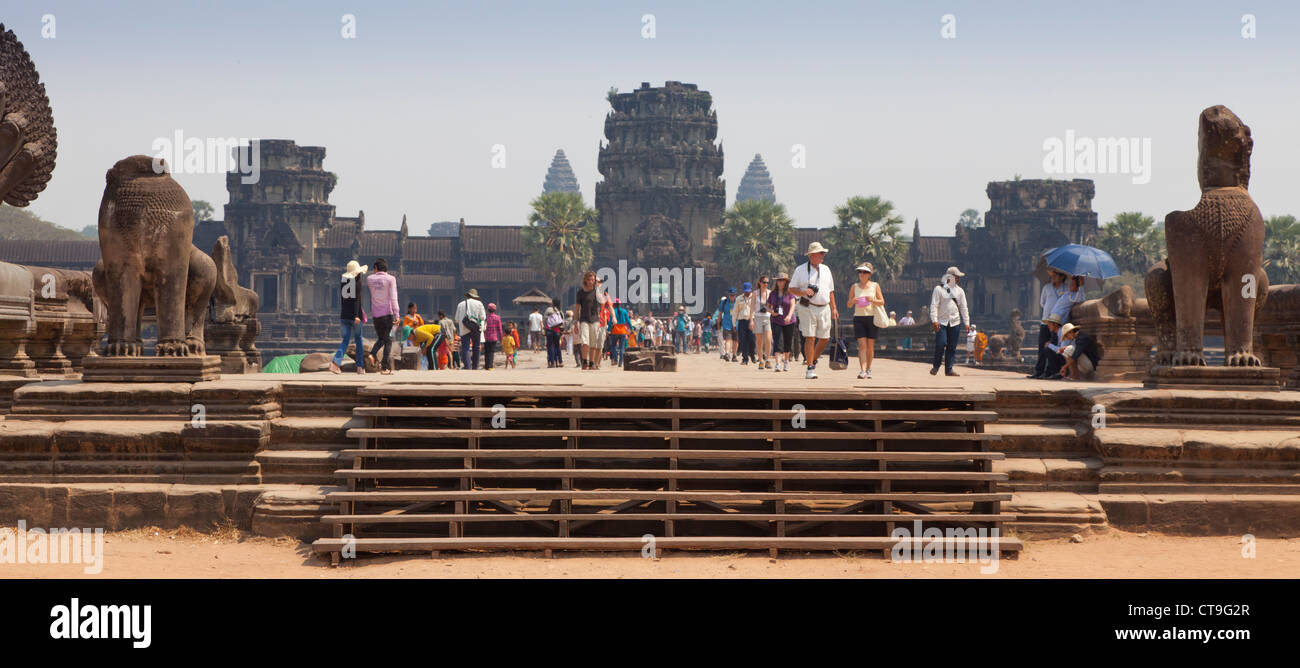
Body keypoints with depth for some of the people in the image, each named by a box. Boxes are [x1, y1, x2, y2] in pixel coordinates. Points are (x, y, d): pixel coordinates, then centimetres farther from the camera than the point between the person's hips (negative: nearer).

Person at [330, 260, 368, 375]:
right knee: (358, 339, 10)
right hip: (354, 314, -5)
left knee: (346, 339, 6)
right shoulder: (357, 281, -9)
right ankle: (360, 367, 14)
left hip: (344, 315, 5)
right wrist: (357, 315, -20)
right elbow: (357, 299, -17)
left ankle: (335, 362, -16)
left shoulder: (342, 281, 8)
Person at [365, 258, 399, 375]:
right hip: (388, 313, -3)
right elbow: (393, 298, -12)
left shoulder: (369, 279, 3)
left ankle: (372, 354, -6)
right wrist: (396, 314, -13)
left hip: (376, 314, 3)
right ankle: (385, 367, -2)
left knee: (381, 338, 21)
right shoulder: (390, 279, -6)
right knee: (388, 340, 3)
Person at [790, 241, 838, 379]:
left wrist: (834, 308, 13)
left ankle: (813, 360, 25)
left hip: (824, 308, 5)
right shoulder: (801, 270, 1)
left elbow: (830, 291, 20)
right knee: (810, 338, -10)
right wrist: (803, 292, -18)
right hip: (807, 309, -5)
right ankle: (810, 368, -5)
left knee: (824, 338, 3)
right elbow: (792, 289, 1)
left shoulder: (825, 269, 15)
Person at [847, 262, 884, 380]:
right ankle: (862, 371, -20)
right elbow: (849, 305, 10)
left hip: (872, 317, 0)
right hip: (859, 318, 0)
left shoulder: (875, 286, 5)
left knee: (870, 346, 5)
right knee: (862, 345, -11)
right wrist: (853, 301, -13)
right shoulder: (854, 287, 8)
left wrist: (873, 300, -16)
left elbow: (882, 302, 3)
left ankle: (868, 369, 20)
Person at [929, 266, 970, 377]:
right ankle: (936, 366, 3)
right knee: (941, 343, -15)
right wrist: (935, 320, -15)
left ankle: (949, 369, 6)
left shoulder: (959, 291, 12)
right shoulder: (939, 289, -1)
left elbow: (963, 308, 15)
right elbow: (934, 305, -5)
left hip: (955, 322, 4)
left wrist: (966, 322, 8)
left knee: (952, 346, 1)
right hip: (941, 322, -4)